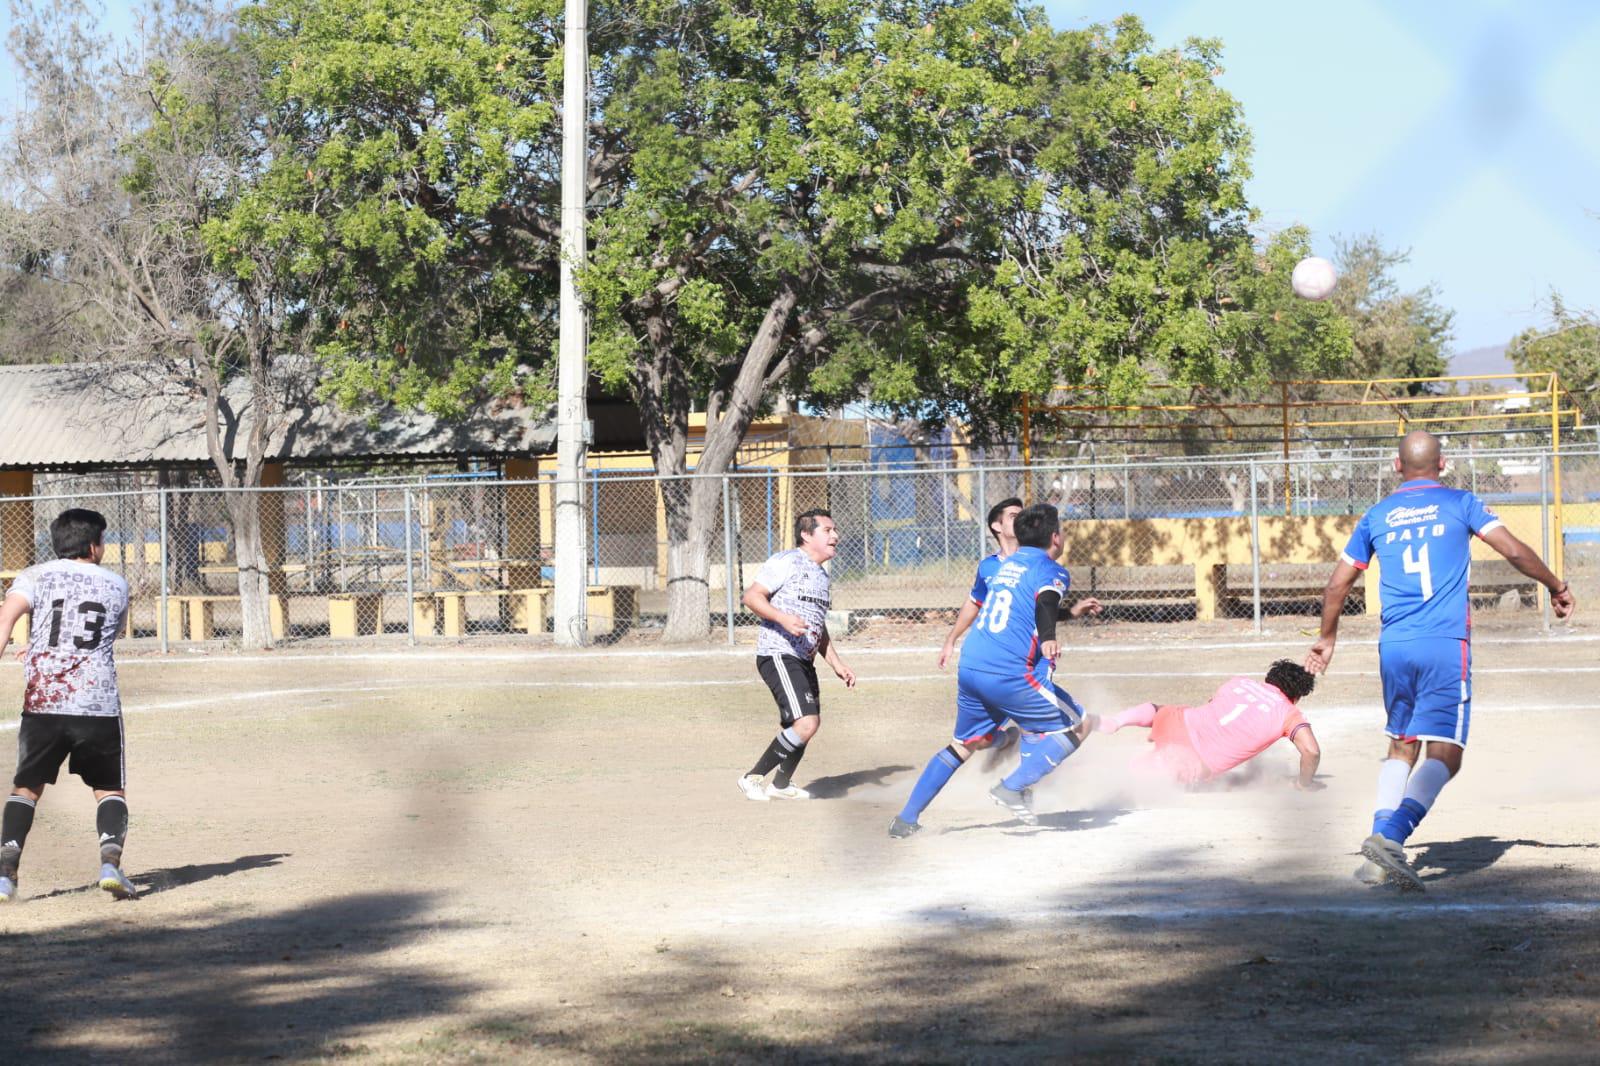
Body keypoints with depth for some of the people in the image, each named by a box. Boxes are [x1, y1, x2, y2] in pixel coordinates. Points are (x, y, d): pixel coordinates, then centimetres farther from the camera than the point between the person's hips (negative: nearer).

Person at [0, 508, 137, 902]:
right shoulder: (116, 586, 15)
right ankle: (111, 860, -11)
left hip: (42, 703, 0)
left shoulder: (35, 576, 8)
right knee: (110, 789, 13)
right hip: (99, 705, 0)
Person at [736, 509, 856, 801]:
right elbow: (751, 596, -15)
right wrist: (783, 619, -28)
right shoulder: (787, 562, -8)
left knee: (809, 722, 17)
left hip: (803, 660, 10)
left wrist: (837, 664, 23)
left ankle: (781, 785, 35)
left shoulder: (821, 575, 21)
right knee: (806, 723, -21)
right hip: (778, 655, -10)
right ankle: (753, 779, -11)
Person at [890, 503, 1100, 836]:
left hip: (970, 668, 8)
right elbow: (1045, 603, -23)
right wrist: (1048, 639, -42)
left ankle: (906, 818, 19)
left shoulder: (1009, 564, 23)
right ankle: (1013, 787, -8)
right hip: (1011, 675, -8)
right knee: (1078, 726, 3)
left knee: (963, 745, 23)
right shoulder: (1052, 571, 0)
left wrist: (1071, 611, 52)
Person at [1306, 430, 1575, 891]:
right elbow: (1516, 551, -2)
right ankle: (1392, 836, -28)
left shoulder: (1377, 516, 14)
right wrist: (1556, 588, 14)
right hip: (1445, 645, -4)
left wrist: (1327, 638, 33)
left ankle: (1381, 844, 6)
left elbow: (1336, 585, 18)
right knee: (1444, 753, -7)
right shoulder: (1459, 503, 5)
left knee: (1402, 746, 19)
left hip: (1393, 646, 4)